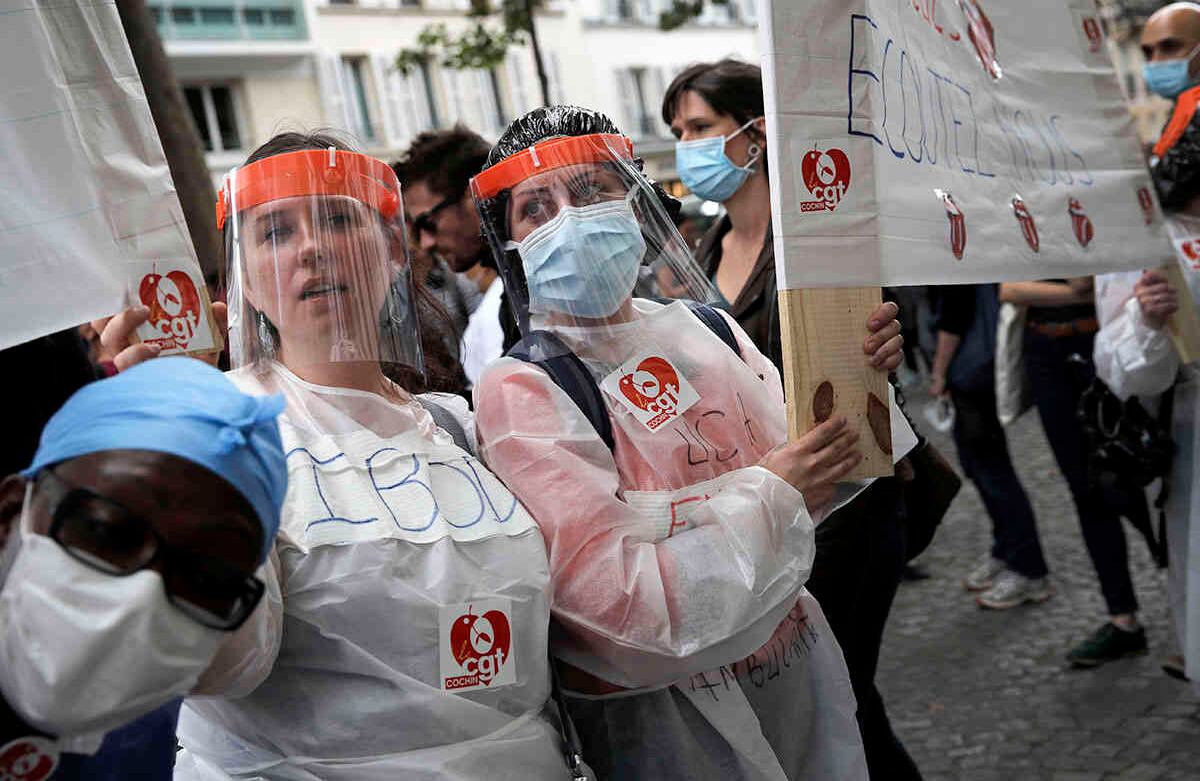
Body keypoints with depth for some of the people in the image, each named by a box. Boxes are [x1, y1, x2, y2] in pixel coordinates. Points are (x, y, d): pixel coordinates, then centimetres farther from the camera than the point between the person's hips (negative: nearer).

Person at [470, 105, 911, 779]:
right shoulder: (518, 392, -19)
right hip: (672, 723, -5)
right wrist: (771, 497, -20)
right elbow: (617, 602, -26)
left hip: (800, 672, 6)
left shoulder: (705, 329, -2)